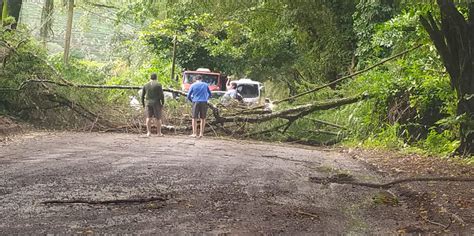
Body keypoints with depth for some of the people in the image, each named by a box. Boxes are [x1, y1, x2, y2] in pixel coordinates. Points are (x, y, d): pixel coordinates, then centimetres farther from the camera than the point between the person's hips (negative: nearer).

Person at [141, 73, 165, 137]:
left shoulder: (145, 85, 6)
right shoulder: (158, 84, -4)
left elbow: (142, 95, 7)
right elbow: (161, 95, -8)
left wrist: (143, 104, 15)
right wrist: (162, 104, -1)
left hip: (148, 103, 2)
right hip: (156, 103, -2)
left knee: (148, 118, 0)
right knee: (158, 118, 5)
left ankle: (148, 132, -9)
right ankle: (159, 133, 8)